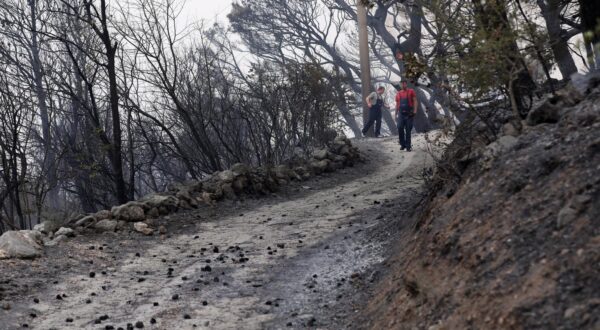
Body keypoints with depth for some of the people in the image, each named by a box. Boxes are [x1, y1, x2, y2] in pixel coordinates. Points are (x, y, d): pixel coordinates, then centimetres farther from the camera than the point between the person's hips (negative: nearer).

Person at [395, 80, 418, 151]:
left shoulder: (411, 91, 5)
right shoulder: (398, 93, 16)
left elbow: (415, 101, -1)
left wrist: (415, 110, -14)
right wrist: (396, 114, 15)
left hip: (409, 113, -3)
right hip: (401, 113, 3)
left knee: (408, 130, -2)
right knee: (400, 128, -10)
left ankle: (408, 146, 5)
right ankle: (402, 144, 4)